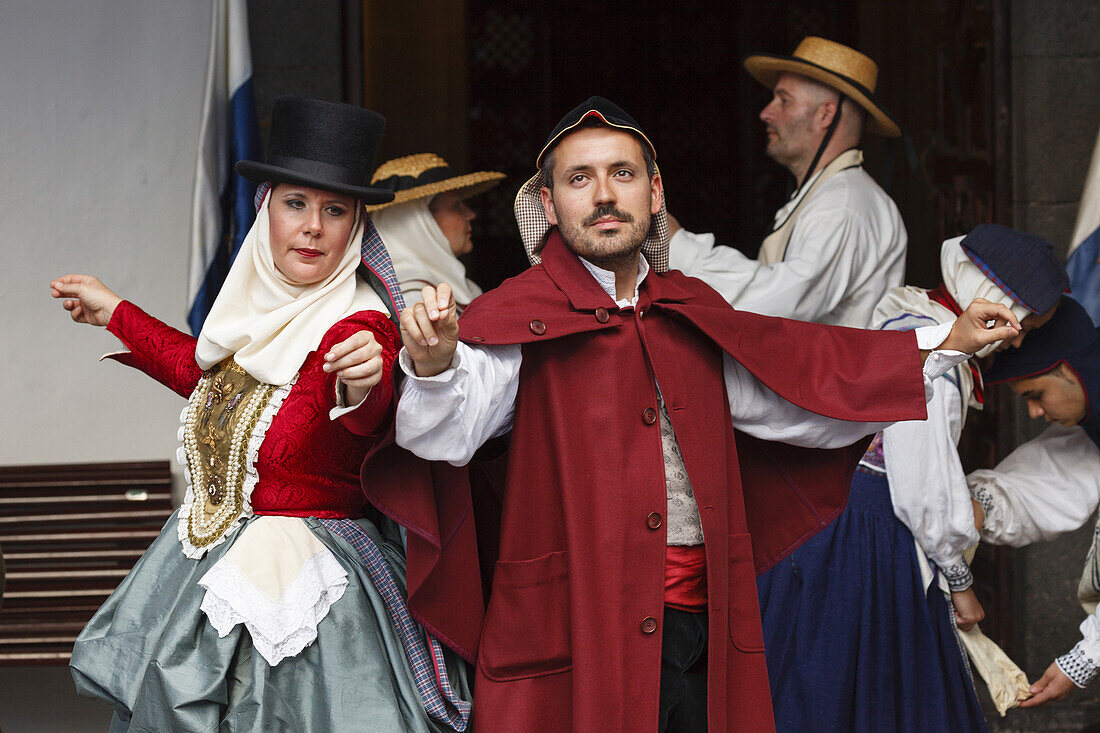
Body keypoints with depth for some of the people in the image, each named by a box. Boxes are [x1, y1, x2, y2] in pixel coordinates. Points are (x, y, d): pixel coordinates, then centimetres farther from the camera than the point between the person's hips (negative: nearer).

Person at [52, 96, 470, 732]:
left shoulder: (358, 328, -17)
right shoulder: (260, 313, 5)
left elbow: (369, 412, -40)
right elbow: (206, 373, 26)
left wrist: (365, 382, -64)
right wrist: (116, 314, 37)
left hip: (300, 592, -8)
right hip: (211, 575, 8)